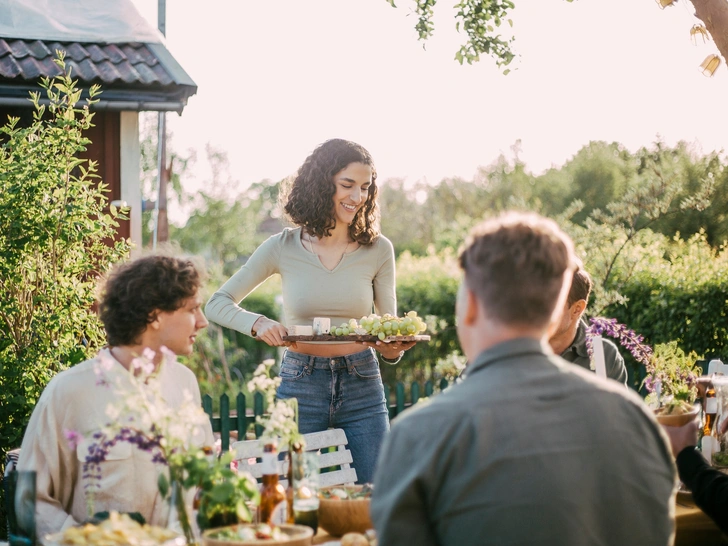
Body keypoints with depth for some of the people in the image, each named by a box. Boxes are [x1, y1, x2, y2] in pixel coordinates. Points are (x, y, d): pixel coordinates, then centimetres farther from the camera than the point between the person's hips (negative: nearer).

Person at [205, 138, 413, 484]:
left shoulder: (378, 250, 1)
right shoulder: (283, 248, -2)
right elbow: (217, 304, 2)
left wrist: (394, 348, -17)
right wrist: (258, 324, -17)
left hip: (362, 386, 1)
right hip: (300, 385, -1)